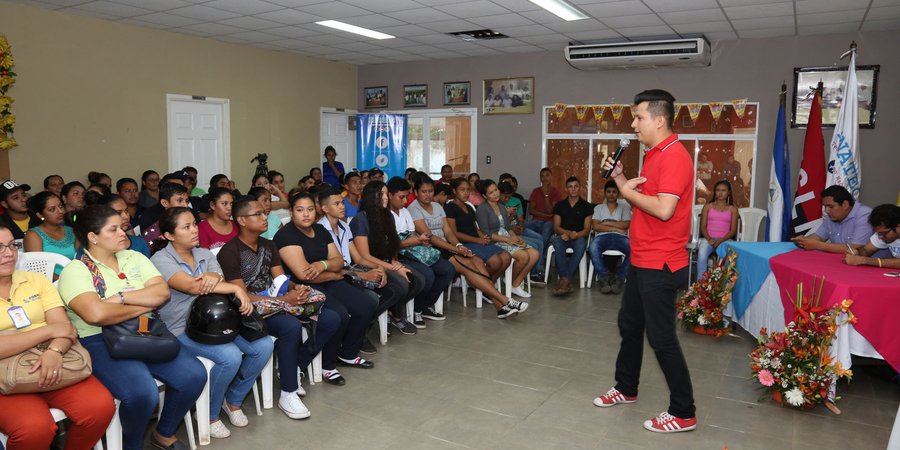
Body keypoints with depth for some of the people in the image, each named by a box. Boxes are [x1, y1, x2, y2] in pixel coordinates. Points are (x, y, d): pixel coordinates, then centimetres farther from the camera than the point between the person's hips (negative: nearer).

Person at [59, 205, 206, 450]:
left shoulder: (134, 258, 13)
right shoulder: (75, 271, -5)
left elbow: (162, 291, 1)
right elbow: (96, 314, -22)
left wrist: (121, 297, -12)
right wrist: (146, 304, -10)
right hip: (101, 341, -5)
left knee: (194, 375, -16)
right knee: (142, 392, -31)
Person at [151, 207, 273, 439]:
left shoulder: (205, 254, 12)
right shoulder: (161, 260, -8)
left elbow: (221, 284, -4)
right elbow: (192, 286, -24)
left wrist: (214, 278, -29)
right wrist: (236, 288, -27)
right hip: (182, 329, -6)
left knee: (264, 346, -13)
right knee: (231, 357, -29)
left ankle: (233, 400, 11)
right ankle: (209, 415, -1)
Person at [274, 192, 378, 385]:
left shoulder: (320, 230, 12)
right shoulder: (286, 235, -12)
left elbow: (338, 260, 6)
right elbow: (303, 273, -22)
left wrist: (323, 264, -18)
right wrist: (335, 275, -8)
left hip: (328, 283, 8)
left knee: (368, 306, -4)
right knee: (339, 315, -29)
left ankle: (348, 355, 16)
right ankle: (327, 366, -6)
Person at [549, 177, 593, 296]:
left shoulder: (586, 206, 7)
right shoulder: (560, 205, 10)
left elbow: (587, 230, 1)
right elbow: (556, 227, 2)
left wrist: (575, 235, -18)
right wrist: (569, 233, -17)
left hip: (579, 237, -1)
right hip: (562, 235, 1)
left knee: (581, 244, -36)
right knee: (557, 242, -35)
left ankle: (564, 279, -41)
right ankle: (566, 280, -43)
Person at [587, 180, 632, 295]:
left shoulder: (624, 207, 22)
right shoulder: (598, 208, 22)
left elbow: (626, 225, 3)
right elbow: (595, 226, 4)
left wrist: (606, 222, 2)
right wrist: (616, 228, -2)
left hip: (620, 237, 1)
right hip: (602, 236, 0)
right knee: (593, 248, -38)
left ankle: (619, 278, -24)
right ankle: (603, 278, -27)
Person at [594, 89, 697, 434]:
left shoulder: (674, 157, -18)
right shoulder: (653, 156, 13)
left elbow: (663, 210, -28)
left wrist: (628, 191, -14)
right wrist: (620, 178, 4)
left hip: (660, 265, -10)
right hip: (642, 260, 10)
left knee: (661, 337, -2)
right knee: (629, 324, 20)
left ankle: (683, 413, 12)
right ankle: (625, 389, 37)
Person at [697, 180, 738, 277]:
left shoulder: (732, 209, 12)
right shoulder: (708, 207, 13)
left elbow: (733, 231, 4)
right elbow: (703, 227, 6)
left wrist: (721, 240, -14)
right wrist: (709, 239, -14)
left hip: (725, 240, 0)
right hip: (708, 238, 0)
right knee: (702, 254, -34)